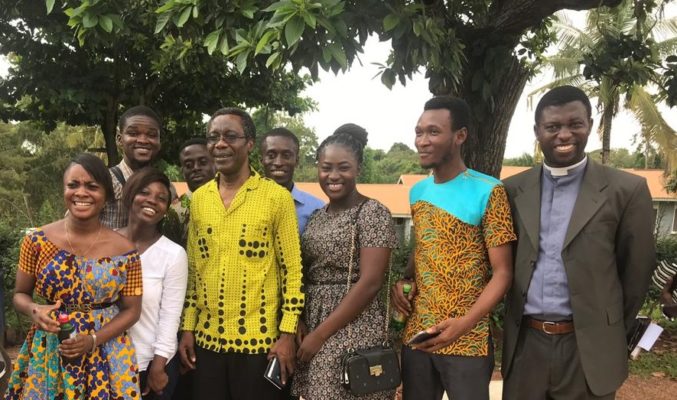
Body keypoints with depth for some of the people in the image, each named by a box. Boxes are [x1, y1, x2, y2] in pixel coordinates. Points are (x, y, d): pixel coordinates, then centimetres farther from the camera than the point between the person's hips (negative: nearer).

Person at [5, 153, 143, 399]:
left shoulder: (124, 251, -8)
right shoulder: (37, 241, -6)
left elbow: (131, 309, -3)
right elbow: (20, 294, 5)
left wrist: (93, 340, -16)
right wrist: (34, 311, -17)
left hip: (105, 354, 0)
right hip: (48, 352, 1)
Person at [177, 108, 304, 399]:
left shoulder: (277, 197, -7)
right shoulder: (198, 198, 7)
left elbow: (292, 269, -6)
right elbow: (192, 268, 11)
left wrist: (288, 333, -9)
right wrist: (187, 328, 8)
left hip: (259, 339, -4)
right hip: (207, 339, 4)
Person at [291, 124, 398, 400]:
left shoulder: (372, 213, -9)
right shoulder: (317, 216, 11)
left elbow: (370, 283, -16)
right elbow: (307, 276, 13)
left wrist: (320, 334, -15)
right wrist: (299, 326, -2)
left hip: (353, 332, -6)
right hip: (312, 330, 6)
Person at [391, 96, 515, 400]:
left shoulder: (488, 192, -11)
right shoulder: (417, 192, 8)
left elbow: (502, 272, -11)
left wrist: (464, 324, -24)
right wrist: (404, 280, -1)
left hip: (467, 342, -5)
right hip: (416, 335, 5)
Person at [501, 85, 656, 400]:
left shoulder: (626, 190, -5)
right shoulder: (513, 190, 2)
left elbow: (636, 270, 2)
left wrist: (610, 334, 9)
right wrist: (519, 319, 12)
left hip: (588, 347, -2)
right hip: (524, 343, 2)